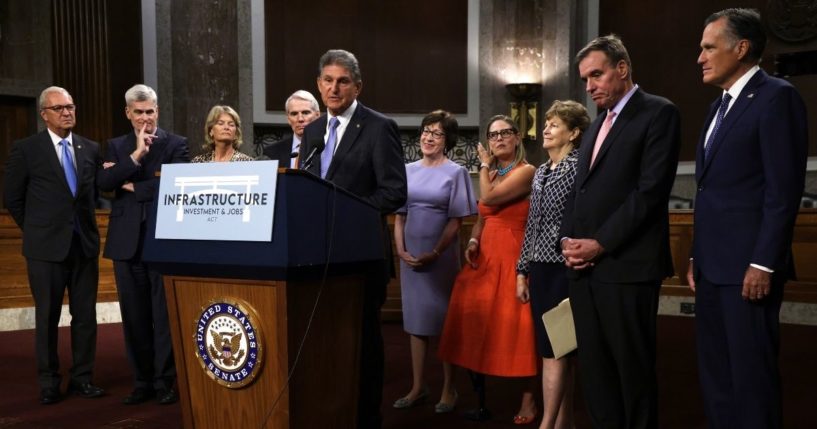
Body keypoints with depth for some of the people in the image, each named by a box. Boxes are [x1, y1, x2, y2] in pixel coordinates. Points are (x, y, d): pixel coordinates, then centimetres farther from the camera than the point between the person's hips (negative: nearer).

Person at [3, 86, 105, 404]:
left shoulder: (91, 149, 7)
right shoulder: (26, 149, -2)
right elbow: (12, 198, 3)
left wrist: (85, 224, 10)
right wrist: (36, 230, 4)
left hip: (85, 243, 3)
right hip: (46, 246, -3)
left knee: (85, 315, 7)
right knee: (47, 317, 6)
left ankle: (82, 378, 18)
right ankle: (49, 383, 16)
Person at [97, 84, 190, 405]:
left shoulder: (175, 144, 3)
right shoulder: (117, 146, 14)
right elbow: (103, 183, -3)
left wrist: (132, 187, -6)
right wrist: (136, 155, -11)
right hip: (127, 242, 4)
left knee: (165, 314, 0)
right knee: (134, 316, 9)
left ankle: (165, 381, 11)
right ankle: (142, 381, 20)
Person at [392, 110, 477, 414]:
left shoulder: (455, 172, -2)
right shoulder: (408, 171, 9)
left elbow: (456, 220, -6)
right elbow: (399, 215, 10)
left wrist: (435, 253, -14)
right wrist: (401, 250, -2)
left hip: (442, 255, -4)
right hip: (410, 256, 4)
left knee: (444, 318, 3)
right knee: (416, 319, 9)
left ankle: (448, 389, 14)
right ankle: (418, 387, 19)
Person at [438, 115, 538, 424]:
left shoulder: (526, 171, -7)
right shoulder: (491, 174, 17)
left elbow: (488, 198, -17)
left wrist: (485, 166, -1)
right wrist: (473, 242, 0)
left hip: (512, 257, -7)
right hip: (484, 257, 7)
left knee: (513, 327, -4)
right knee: (475, 326, 3)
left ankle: (528, 400, 11)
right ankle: (480, 402, 13)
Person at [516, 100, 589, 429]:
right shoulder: (540, 172, 15)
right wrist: (522, 270, 15)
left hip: (565, 269, -7)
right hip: (540, 268, 7)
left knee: (555, 349, -5)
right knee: (555, 349, 11)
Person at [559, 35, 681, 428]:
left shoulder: (659, 113, -2)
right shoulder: (594, 126, 22)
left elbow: (651, 190, -12)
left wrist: (600, 244, -14)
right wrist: (567, 240, 4)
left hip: (626, 266, -7)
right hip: (584, 266, 7)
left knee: (633, 367, 2)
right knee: (594, 368, 10)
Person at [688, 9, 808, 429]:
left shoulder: (776, 97, -7)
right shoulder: (720, 106, 18)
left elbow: (784, 189, -15)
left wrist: (764, 263, -18)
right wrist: (697, 257, 16)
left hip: (748, 266, -9)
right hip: (713, 266, 9)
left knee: (751, 373, 0)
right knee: (715, 372, 14)